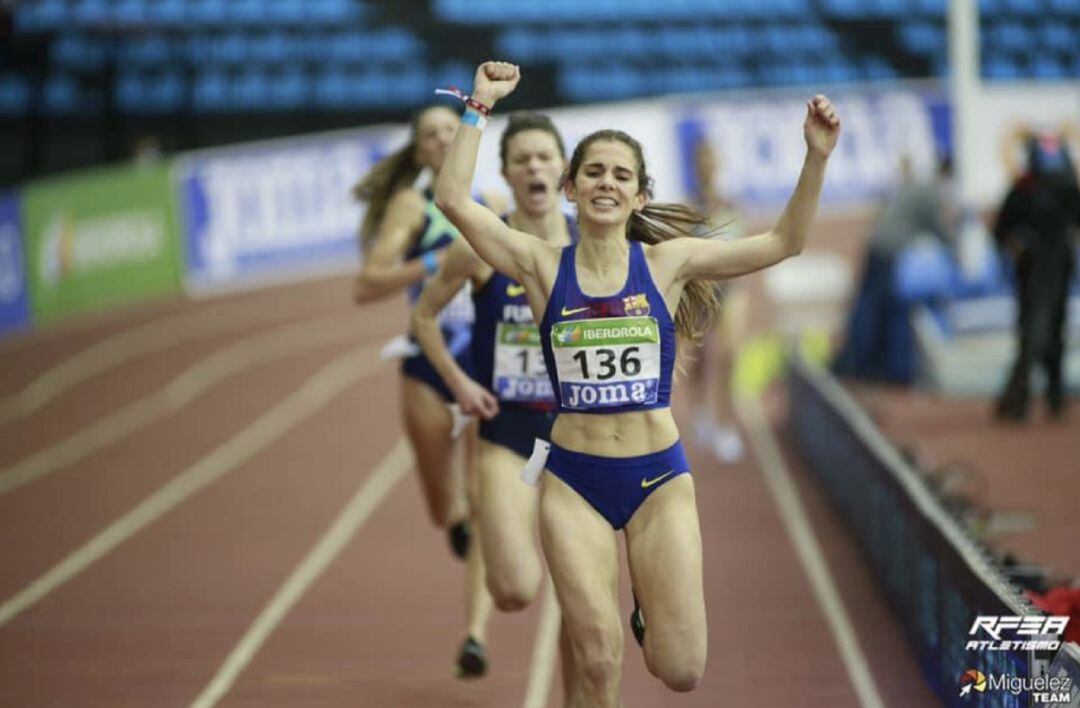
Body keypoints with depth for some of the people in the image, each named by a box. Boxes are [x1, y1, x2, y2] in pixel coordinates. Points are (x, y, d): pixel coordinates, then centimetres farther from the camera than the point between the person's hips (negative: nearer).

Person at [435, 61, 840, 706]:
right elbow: (454, 199, -10)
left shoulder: (666, 261, 1)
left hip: (659, 476, 1)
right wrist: (480, 106, -12)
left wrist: (816, 158, -12)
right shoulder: (543, 266, 0)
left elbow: (784, 242, -1)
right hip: (574, 482, -1)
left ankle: (651, 594, 29)